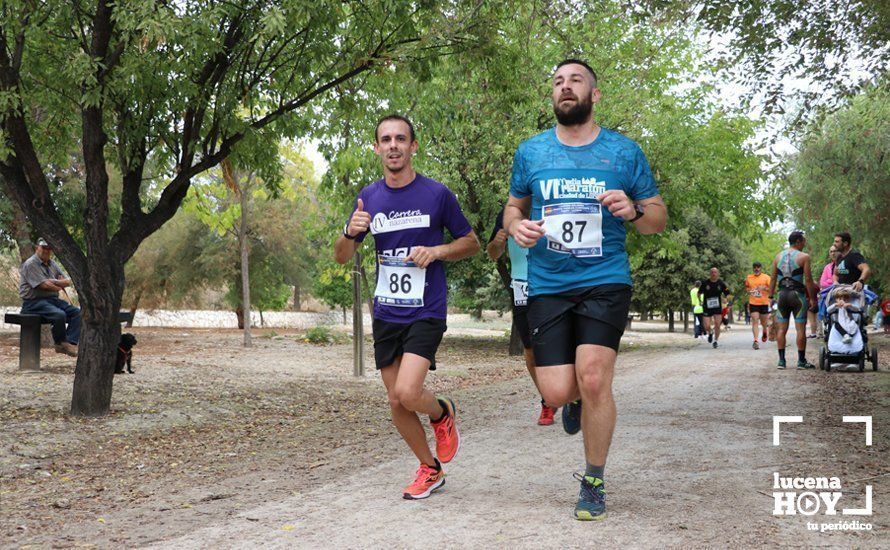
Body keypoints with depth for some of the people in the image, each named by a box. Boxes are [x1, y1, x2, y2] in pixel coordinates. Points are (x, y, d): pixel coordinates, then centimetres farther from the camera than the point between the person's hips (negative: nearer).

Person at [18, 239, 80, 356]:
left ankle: (70, 343, -23)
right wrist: (60, 286, 1)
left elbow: (68, 281, 9)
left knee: (77, 312, -12)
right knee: (60, 315, -33)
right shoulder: (30, 264, -9)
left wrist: (54, 282, -12)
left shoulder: (52, 264, 17)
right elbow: (45, 286, -18)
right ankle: (60, 343, -11)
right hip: (34, 302, -8)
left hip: (53, 299, 8)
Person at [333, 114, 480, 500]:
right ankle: (430, 469, 27)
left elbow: (471, 243, 5)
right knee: (395, 401, 7)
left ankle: (443, 412, 14)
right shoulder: (368, 197, 5)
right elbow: (341, 257, 10)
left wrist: (436, 251, -14)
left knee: (407, 392, -20)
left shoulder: (437, 194, -6)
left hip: (426, 312, -4)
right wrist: (351, 232, -13)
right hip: (386, 313, 5)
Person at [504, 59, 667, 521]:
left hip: (605, 282, -2)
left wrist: (633, 210, -14)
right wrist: (517, 227, -4)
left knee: (593, 379, -16)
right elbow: (514, 207, 20)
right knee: (556, 392, -7)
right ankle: (577, 401, 34)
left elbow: (658, 219, 9)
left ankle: (594, 482, 5)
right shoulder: (531, 152, 8)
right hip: (548, 286, 2)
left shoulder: (624, 152, 4)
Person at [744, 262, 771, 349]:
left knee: (763, 322, 13)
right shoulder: (749, 277, 7)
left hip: (764, 303, -1)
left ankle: (764, 333, 46)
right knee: (755, 321, -11)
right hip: (753, 303, 1)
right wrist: (748, 290, 0)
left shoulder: (766, 277, -3)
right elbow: (747, 287, 22)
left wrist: (764, 288, -25)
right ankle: (755, 341, -16)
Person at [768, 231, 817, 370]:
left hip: (782, 294, 5)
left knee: (781, 328, 7)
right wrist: (812, 298, -5)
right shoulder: (803, 257, -6)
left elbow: (773, 279, 9)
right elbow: (808, 280, -9)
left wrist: (771, 296, 13)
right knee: (800, 328, 1)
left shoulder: (778, 256, 9)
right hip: (797, 294, -5)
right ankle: (801, 361, 3)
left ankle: (781, 360, 6)